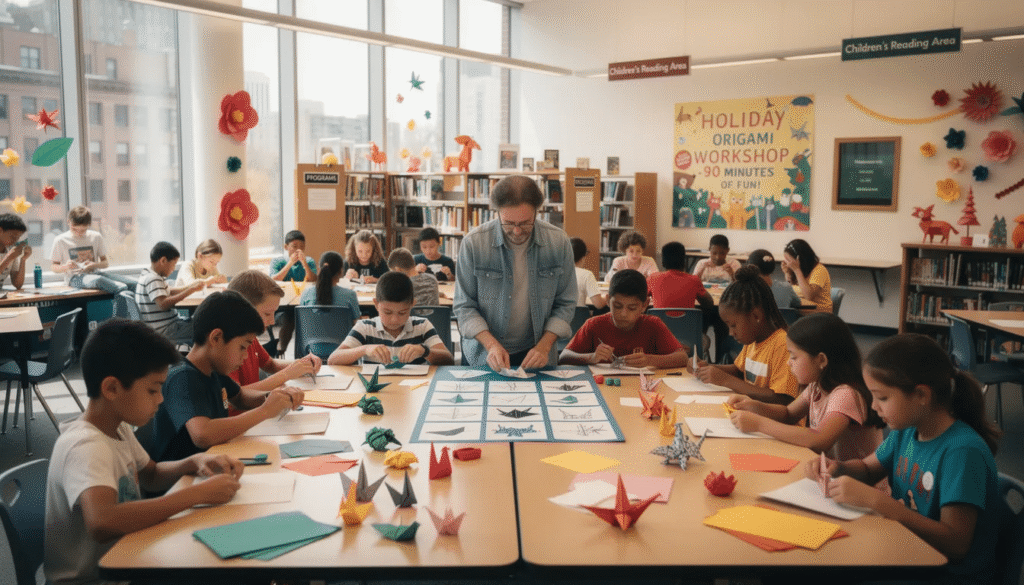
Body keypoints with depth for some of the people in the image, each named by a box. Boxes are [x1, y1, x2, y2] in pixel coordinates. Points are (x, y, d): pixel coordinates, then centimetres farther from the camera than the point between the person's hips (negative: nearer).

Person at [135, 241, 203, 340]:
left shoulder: (149, 276, 14)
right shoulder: (152, 280, -18)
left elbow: (169, 292, 27)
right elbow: (164, 304, -31)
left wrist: (191, 286, 13)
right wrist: (191, 290, -29)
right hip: (165, 330, -11)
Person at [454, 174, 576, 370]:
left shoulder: (559, 242, -6)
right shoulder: (473, 243, -11)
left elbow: (565, 304, 1)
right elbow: (464, 306, -5)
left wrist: (545, 345, -11)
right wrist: (491, 345, -17)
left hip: (535, 355, 2)